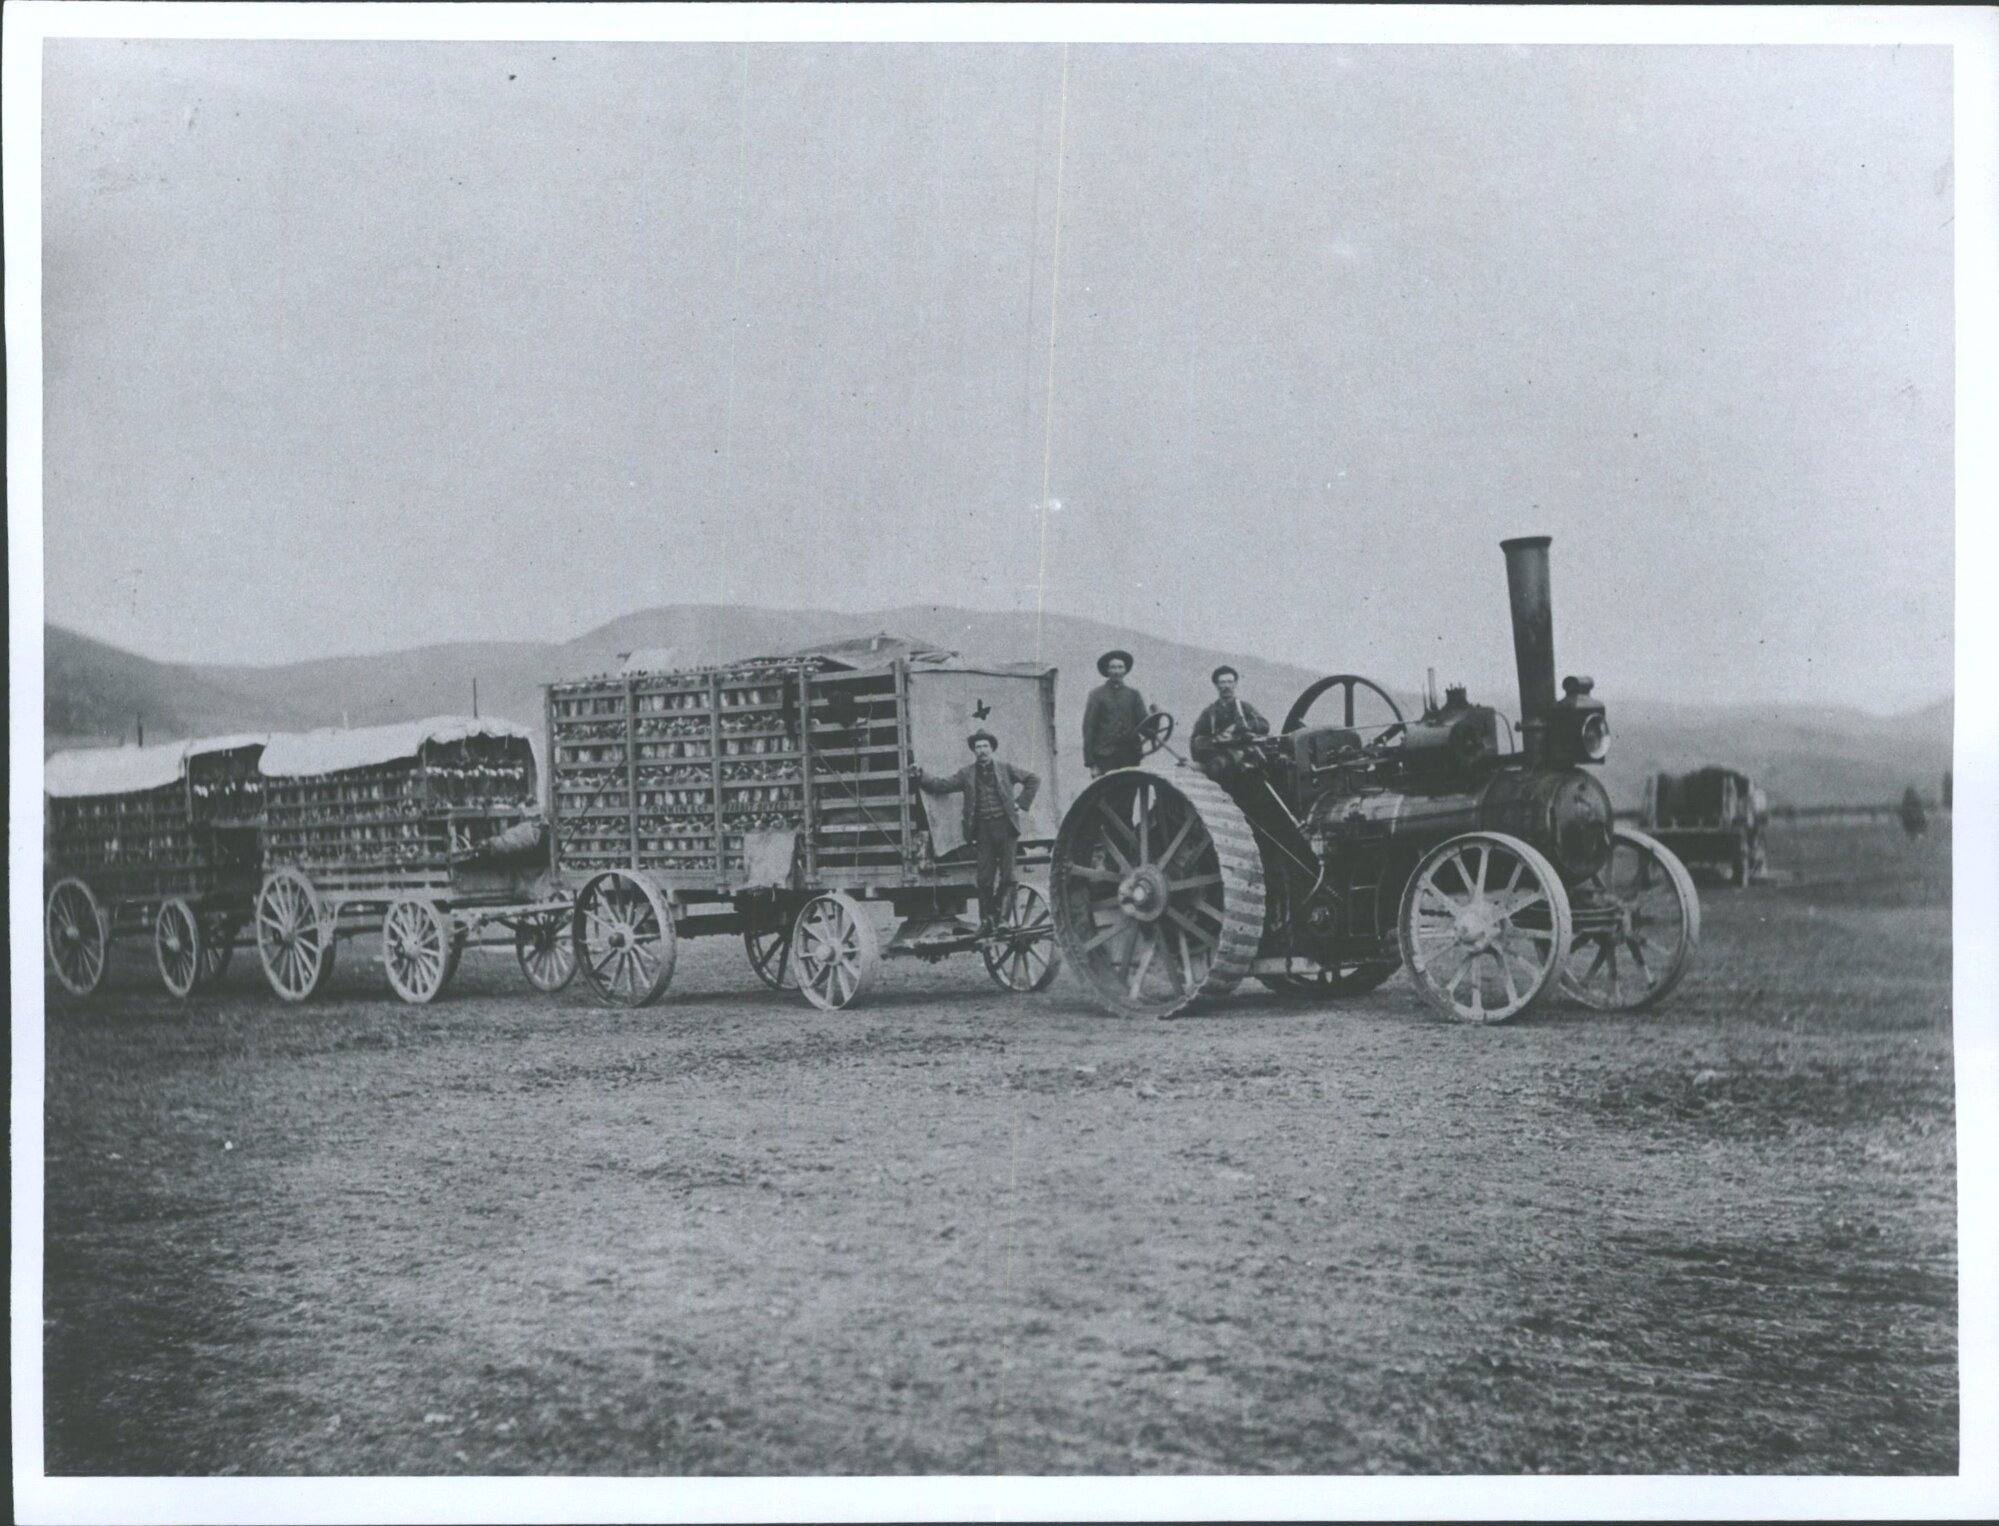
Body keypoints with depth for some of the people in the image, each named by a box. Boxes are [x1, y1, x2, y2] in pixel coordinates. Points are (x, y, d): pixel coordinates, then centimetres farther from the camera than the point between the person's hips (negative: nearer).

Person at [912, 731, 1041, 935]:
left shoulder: (1005, 769, 8)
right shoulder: (967, 774, 10)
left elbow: (1033, 779, 14)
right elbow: (941, 786, 5)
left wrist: (1022, 804, 5)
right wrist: (920, 777, -8)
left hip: (1005, 826, 0)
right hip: (983, 829, 0)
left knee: (1007, 876, -2)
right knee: (985, 878, -2)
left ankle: (1000, 916, 13)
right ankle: (986, 921, 3)